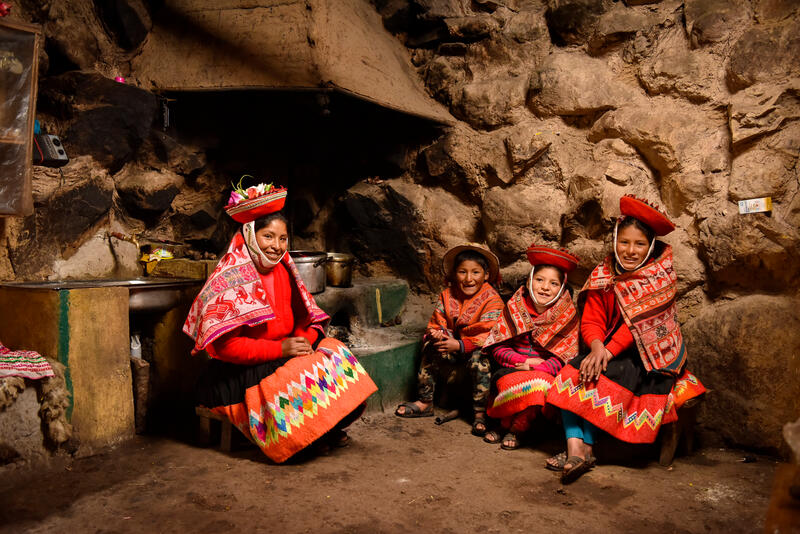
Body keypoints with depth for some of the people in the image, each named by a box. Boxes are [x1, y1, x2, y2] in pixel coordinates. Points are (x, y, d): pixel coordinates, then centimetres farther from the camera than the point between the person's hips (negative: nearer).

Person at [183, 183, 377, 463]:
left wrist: (304, 340, -13)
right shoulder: (231, 278, -16)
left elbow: (306, 320, 11)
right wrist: (280, 349, -23)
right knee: (301, 377, -26)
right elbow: (225, 345, -21)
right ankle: (317, 434, 0)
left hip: (284, 355, 8)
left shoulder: (282, 270, 7)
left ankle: (328, 429, -1)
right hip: (238, 375, -7)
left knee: (333, 352, -9)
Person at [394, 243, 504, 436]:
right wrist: (436, 333, -24)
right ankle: (425, 402, -5)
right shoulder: (447, 296, 1)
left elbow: (487, 336, -24)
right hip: (453, 343, 5)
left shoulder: (492, 301, -16)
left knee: (480, 358, -35)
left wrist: (460, 345, -36)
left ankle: (480, 413, -25)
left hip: (479, 348, -5)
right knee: (430, 347, -17)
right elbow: (436, 323, 2)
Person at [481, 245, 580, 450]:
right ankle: (504, 424, -3)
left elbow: (565, 356, -4)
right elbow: (498, 347, 2)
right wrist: (524, 362, -13)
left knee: (539, 384, -35)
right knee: (511, 382, -34)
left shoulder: (567, 315, 2)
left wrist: (537, 367, -20)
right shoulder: (515, 306, 4)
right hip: (513, 369, 1)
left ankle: (515, 429, -9)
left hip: (547, 373, 0)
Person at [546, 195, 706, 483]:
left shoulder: (660, 276, -7)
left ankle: (584, 449, -20)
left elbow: (639, 321, -18)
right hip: (607, 350, 5)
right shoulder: (603, 275, 4)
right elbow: (591, 321, -1)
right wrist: (597, 347, -23)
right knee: (571, 373, -21)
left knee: (602, 376, -28)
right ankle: (575, 447, -29)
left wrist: (609, 352, -28)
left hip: (650, 356, -4)